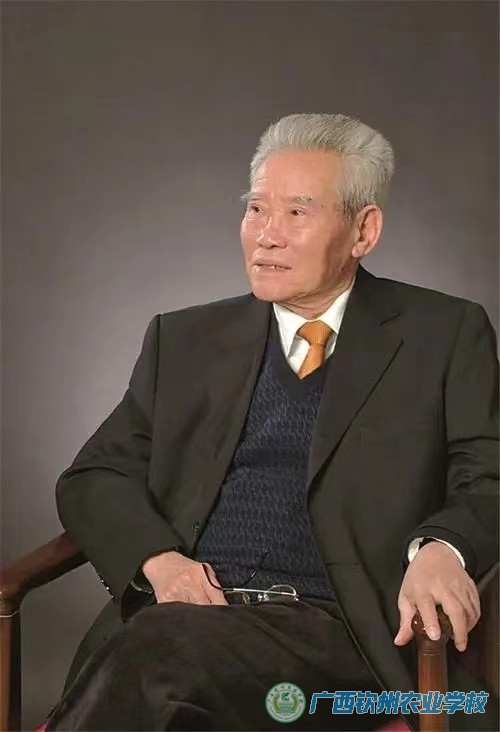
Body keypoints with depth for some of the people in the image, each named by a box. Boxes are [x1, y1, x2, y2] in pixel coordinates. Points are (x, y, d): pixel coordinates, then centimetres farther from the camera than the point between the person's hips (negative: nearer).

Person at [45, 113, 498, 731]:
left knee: (162, 647, -34)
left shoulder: (446, 335, 11)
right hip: (187, 608, 3)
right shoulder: (185, 340, 19)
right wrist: (158, 558, -5)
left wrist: (441, 548, -20)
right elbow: (94, 477, 17)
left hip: (333, 636, -2)